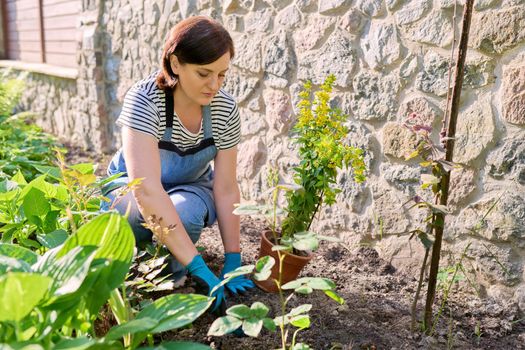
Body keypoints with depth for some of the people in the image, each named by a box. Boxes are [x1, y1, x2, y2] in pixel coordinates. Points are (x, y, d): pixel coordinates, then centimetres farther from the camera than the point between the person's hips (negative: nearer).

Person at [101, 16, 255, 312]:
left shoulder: (225, 109, -20)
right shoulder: (144, 100, -32)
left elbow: (226, 189, -16)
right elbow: (147, 189, -42)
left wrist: (233, 262, -19)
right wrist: (199, 266, -46)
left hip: (190, 188, 2)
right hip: (134, 185, -1)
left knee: (184, 214, -35)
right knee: (133, 216, -37)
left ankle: (174, 284, -4)